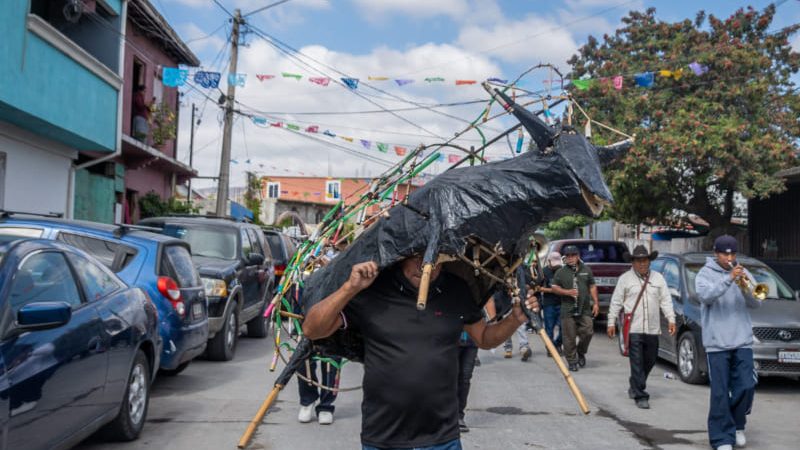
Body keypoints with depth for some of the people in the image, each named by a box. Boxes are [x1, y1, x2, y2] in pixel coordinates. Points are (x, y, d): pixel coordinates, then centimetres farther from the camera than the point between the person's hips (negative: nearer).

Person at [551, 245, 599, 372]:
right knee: (569, 337, -2)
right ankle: (572, 361, 9)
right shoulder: (560, 272, 6)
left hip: (585, 309, 2)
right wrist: (567, 292, -10)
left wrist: (595, 303, 7)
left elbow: (592, 287, 14)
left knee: (587, 332, -6)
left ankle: (581, 352, 21)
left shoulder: (586, 270, 12)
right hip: (567, 310, -1)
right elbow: (554, 287, 5)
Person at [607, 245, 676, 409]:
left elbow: (666, 300, 9)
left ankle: (635, 386, 34)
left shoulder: (658, 278, 11)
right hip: (633, 329, -3)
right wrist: (611, 322, -1)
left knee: (650, 361, 12)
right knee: (637, 363, -6)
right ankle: (640, 396, -2)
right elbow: (616, 302, 3)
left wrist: (671, 319, -2)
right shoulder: (625, 279, 3)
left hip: (653, 329, 4)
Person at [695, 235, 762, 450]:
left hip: (742, 341, 3)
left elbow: (756, 303, 4)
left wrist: (747, 287, -15)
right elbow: (705, 295, -19)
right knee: (720, 393, -1)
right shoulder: (705, 274, 1)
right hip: (717, 342, -3)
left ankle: (737, 425, 24)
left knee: (747, 387, -2)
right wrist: (729, 279, -29)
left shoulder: (742, 273, 11)